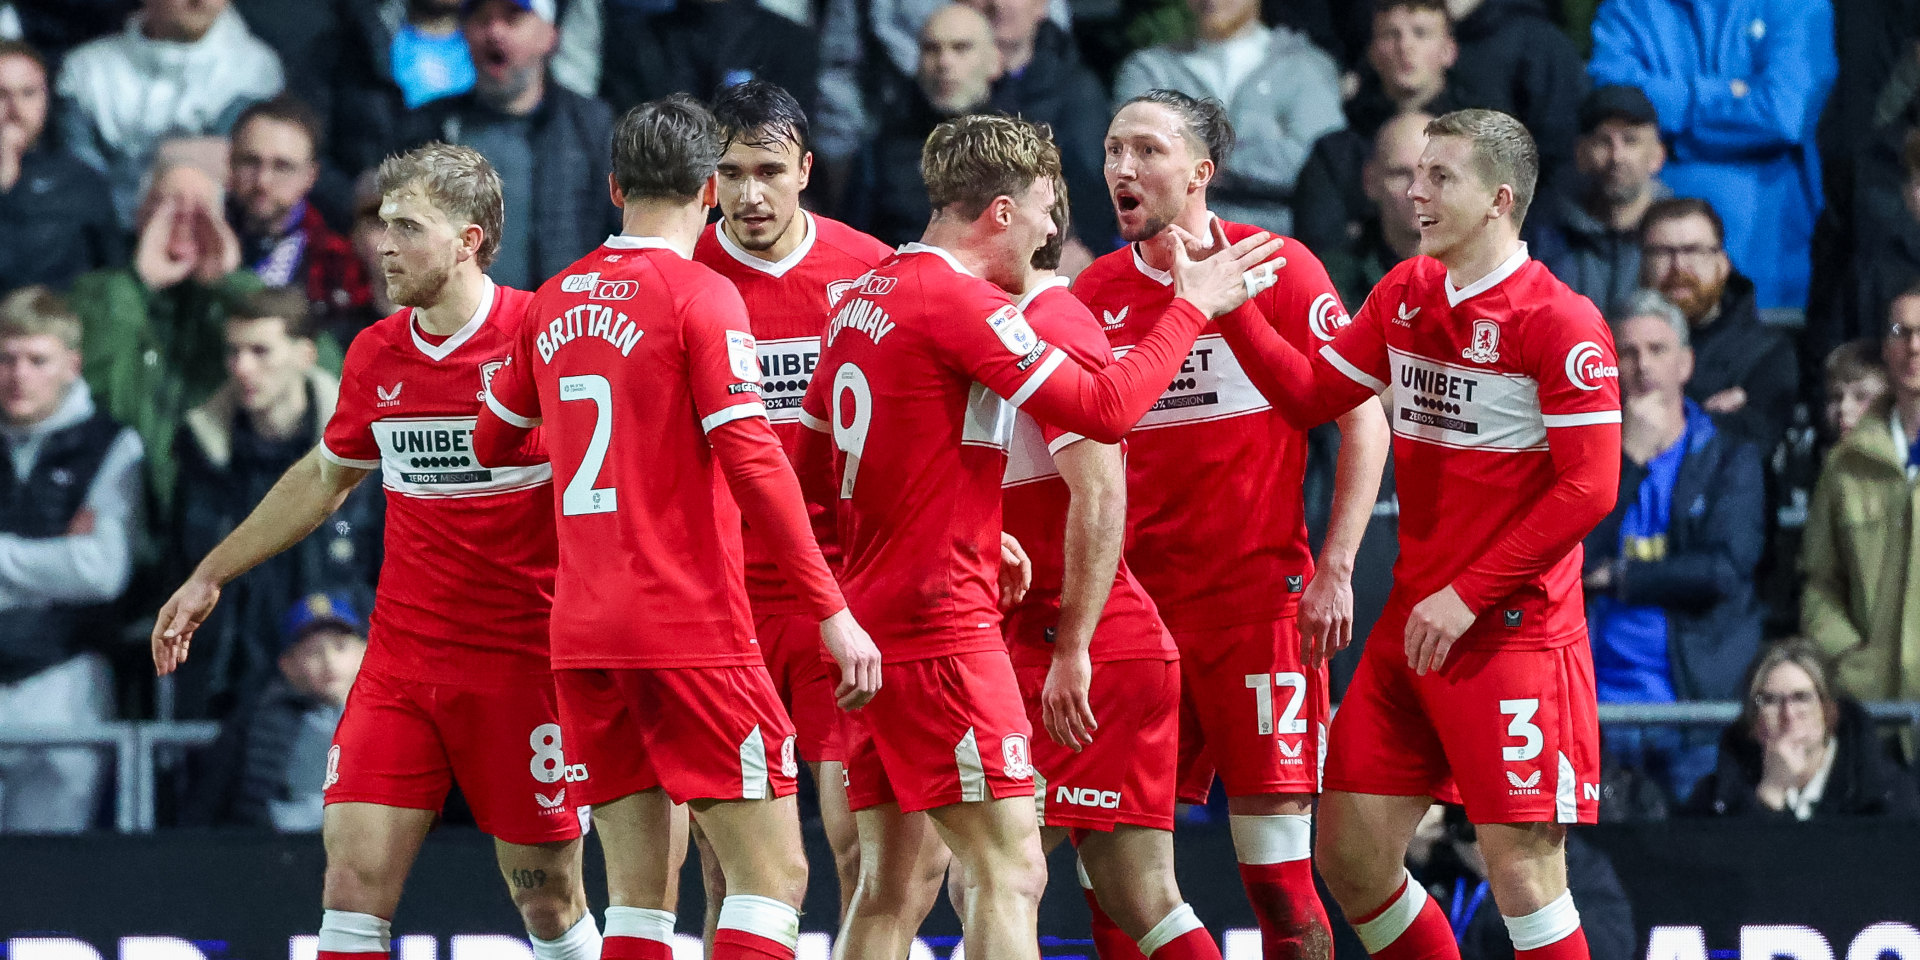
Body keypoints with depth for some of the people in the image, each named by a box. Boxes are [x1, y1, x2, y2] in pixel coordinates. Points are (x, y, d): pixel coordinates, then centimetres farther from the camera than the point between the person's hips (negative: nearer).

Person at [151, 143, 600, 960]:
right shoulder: (375, 357, 7)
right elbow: (324, 479, 24)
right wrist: (210, 576, 28)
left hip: (521, 661, -4)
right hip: (399, 661, 4)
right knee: (356, 869, -7)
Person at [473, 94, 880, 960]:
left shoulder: (553, 302, 11)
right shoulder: (700, 296, -8)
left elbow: (491, 443, 25)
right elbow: (752, 462, -15)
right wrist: (832, 611, -14)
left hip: (582, 630, 7)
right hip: (690, 628, -6)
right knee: (773, 877, -5)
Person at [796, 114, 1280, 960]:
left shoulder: (865, 298, 13)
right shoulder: (964, 304, -14)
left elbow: (806, 457, 20)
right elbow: (1104, 410, -17)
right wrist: (1191, 308, -4)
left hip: (870, 620, 9)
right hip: (942, 632, -9)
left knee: (888, 886, 10)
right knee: (1010, 875, -10)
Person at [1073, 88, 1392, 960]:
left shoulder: (1277, 271, -4)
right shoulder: (1095, 293, 8)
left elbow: (1363, 420, -3)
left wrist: (1335, 570, -9)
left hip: (1262, 593, -4)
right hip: (1136, 600, 4)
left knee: (1276, 860, -6)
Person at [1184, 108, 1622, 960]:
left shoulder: (1559, 322, -12)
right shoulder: (1404, 295, 11)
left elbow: (1589, 488, -15)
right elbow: (1311, 396, 16)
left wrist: (1467, 595, -16)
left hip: (1512, 628, -8)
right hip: (1412, 621, 8)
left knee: (1522, 871, -9)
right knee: (1347, 851, 7)